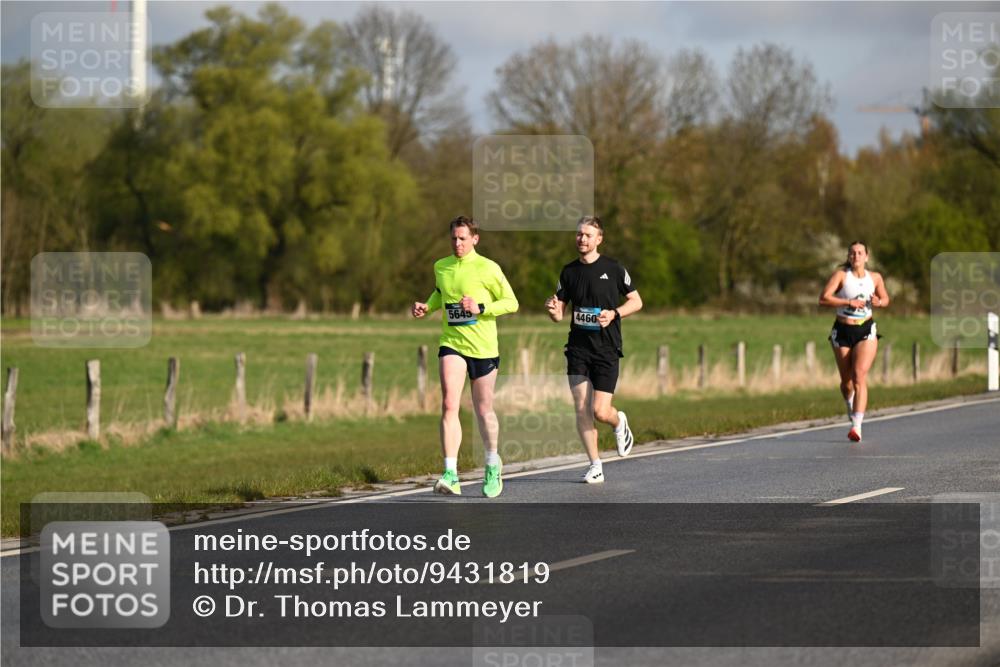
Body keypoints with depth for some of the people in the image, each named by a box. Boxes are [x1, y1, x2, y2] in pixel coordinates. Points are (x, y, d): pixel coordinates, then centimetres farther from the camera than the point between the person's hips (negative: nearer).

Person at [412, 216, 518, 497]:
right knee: (449, 405, -17)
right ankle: (451, 474, -22)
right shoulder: (440, 267, 7)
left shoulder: (488, 268, -7)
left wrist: (480, 308, -18)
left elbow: (511, 302, -3)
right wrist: (427, 307, 7)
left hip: (483, 347, -2)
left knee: (483, 411, 9)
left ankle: (493, 466, 35)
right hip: (451, 344, 2)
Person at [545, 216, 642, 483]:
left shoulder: (613, 269, -3)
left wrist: (614, 314, -12)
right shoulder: (569, 271, 8)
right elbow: (559, 315, 12)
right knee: (581, 409, -4)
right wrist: (553, 309, -13)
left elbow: (636, 301, 6)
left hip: (606, 349, -3)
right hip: (578, 348, 3)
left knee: (600, 411, -9)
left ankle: (619, 423, 27)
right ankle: (595, 466, 6)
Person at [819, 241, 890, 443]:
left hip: (866, 331, 0)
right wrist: (849, 302, -24)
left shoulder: (875, 278, 2)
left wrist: (879, 302, -8)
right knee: (846, 381, 11)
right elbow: (823, 298, -15)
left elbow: (885, 299, 16)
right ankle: (852, 410, 43)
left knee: (860, 377, -17)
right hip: (842, 331, 0)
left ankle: (857, 426, -24)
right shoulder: (841, 275, -7)